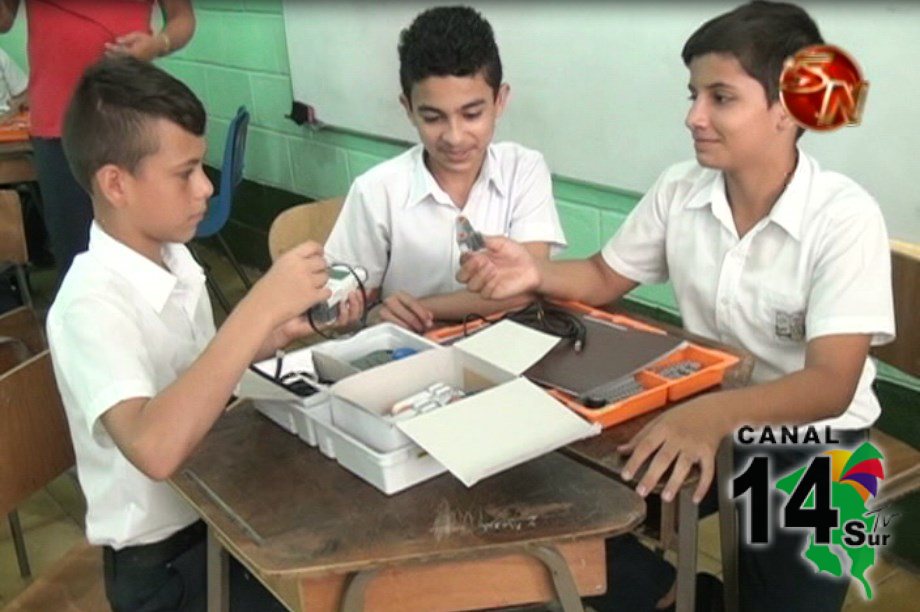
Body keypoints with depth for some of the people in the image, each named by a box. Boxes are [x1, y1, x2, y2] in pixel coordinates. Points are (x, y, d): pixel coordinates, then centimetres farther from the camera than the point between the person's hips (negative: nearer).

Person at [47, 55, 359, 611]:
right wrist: (260, 308, -38)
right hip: (164, 560, -6)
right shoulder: (92, 303, -25)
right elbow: (155, 450, -40)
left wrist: (281, 332, -6)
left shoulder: (173, 256, -2)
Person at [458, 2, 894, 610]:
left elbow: (831, 385, -29)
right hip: (703, 417, 4)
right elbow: (605, 278, 7)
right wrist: (535, 274, -15)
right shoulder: (679, 190, -7)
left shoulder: (845, 217, -21)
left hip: (810, 438, -4)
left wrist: (717, 412, -48)